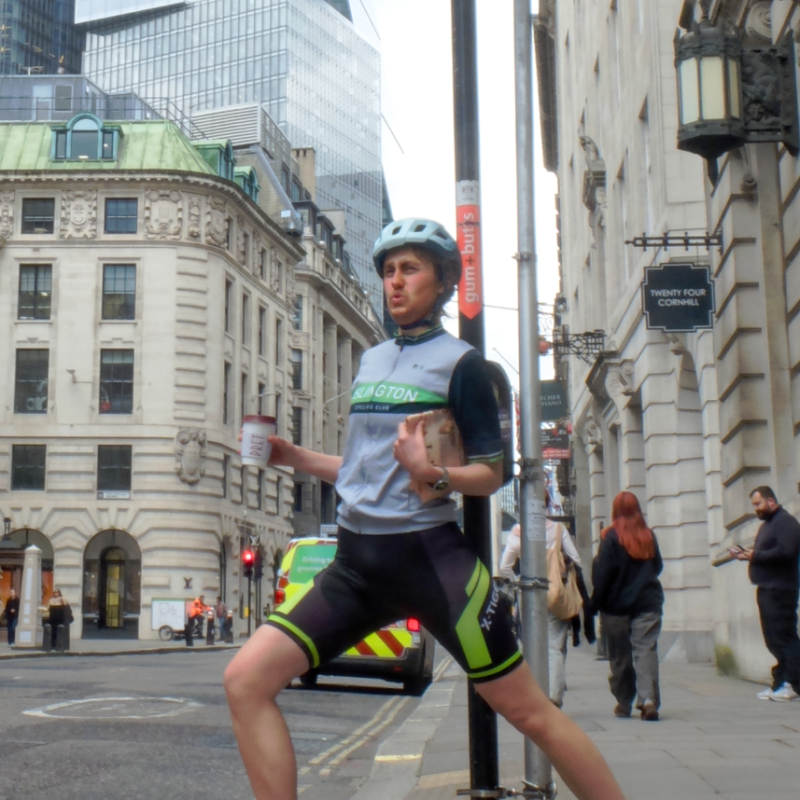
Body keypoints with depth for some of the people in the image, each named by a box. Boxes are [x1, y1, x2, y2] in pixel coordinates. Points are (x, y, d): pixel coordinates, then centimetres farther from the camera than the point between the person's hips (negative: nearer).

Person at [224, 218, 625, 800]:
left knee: (527, 709, -5)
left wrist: (433, 474, -21)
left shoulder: (460, 363, -1)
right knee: (247, 680, -7)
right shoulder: (372, 360, 18)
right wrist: (294, 457, 13)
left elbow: (490, 473, -3)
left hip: (429, 556, -6)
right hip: (358, 561, 6)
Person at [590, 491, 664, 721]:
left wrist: (595, 603, -4)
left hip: (617, 605, -2)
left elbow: (602, 573, -9)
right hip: (648, 603, 2)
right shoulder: (649, 536, 3)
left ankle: (624, 703, 13)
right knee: (646, 650, -3)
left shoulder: (611, 537, -9)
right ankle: (649, 698, -19)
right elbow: (657, 567, 15)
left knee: (620, 655, 8)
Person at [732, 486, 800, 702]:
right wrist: (746, 554, 4)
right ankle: (780, 683, 12)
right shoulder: (767, 524, 22)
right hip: (767, 588, 10)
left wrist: (754, 555, -17)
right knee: (773, 639, 9)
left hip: (779, 589, -10)